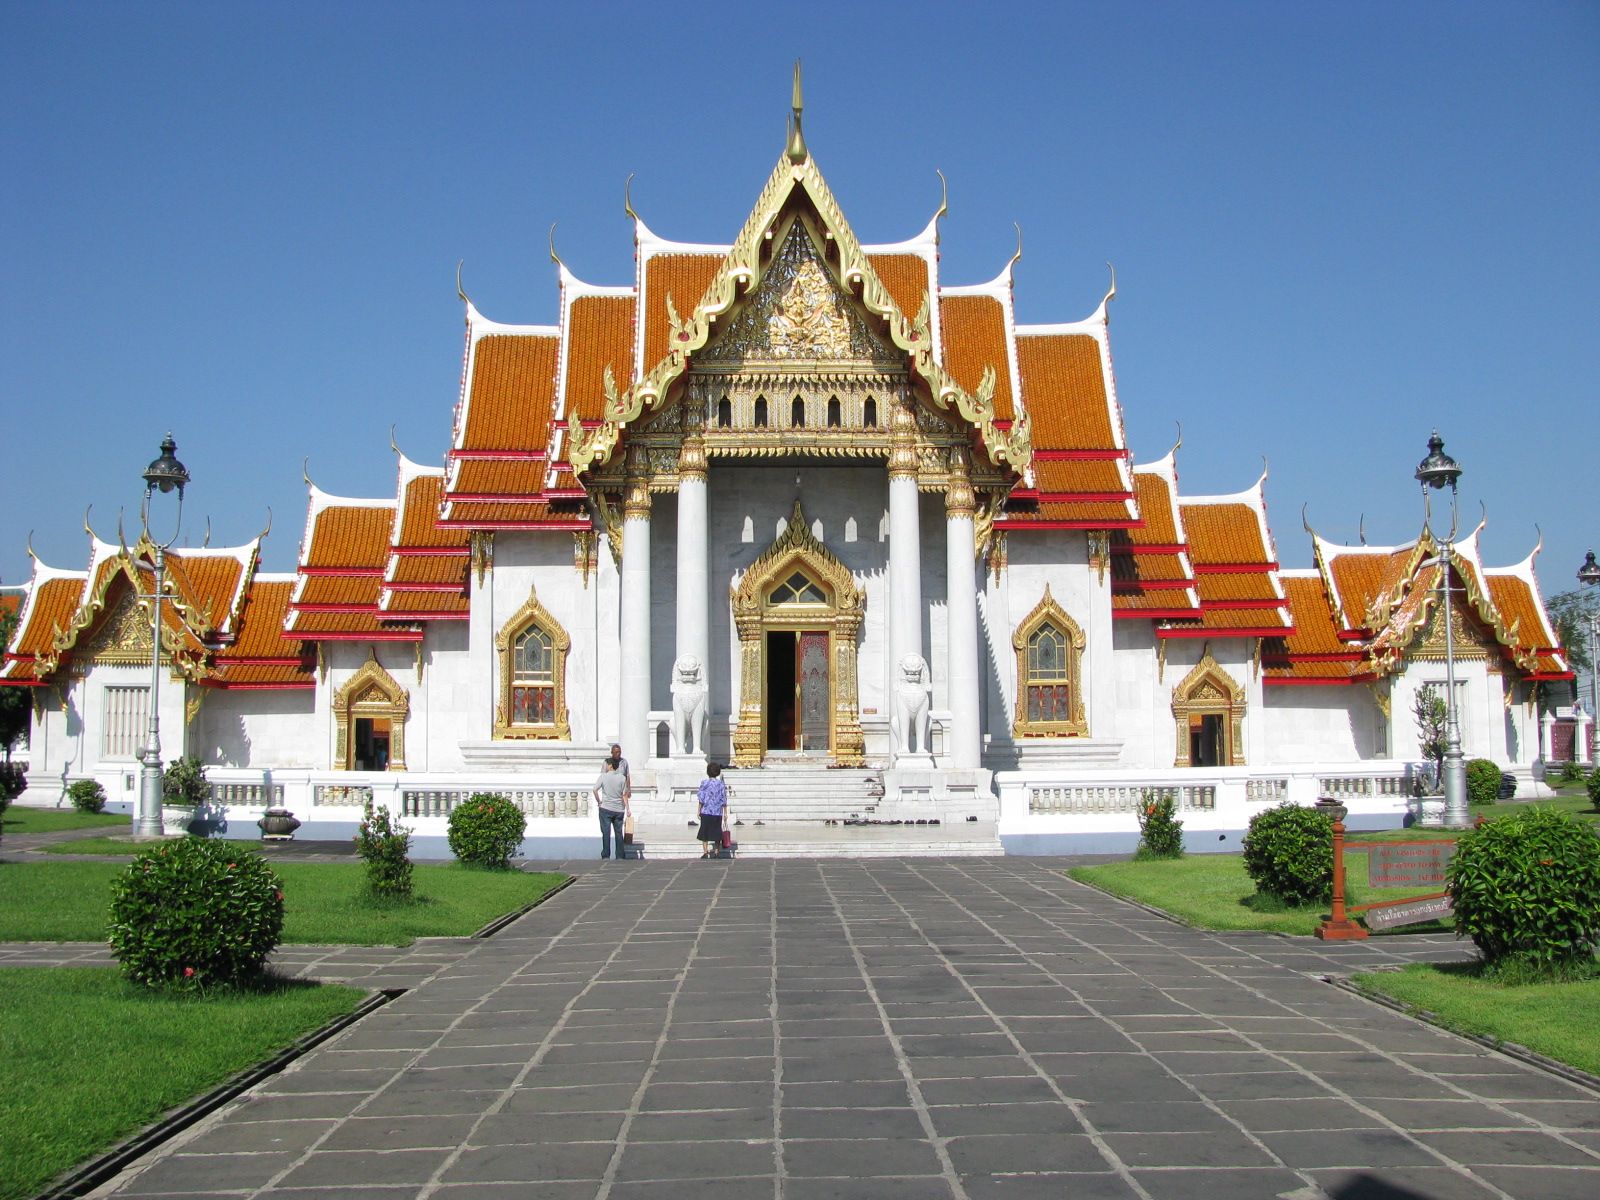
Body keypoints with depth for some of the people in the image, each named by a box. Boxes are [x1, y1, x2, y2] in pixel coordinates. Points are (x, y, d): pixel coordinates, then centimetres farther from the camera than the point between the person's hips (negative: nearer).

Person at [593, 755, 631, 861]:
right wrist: (627, 809, 2)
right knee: (618, 832, 9)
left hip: (606, 808, -2)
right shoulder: (622, 778, 0)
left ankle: (606, 855, 3)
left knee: (606, 832, 3)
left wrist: (598, 801, 0)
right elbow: (624, 795, 0)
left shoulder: (603, 776, -7)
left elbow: (595, 790, -14)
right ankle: (620, 856, 10)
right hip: (619, 809, 3)